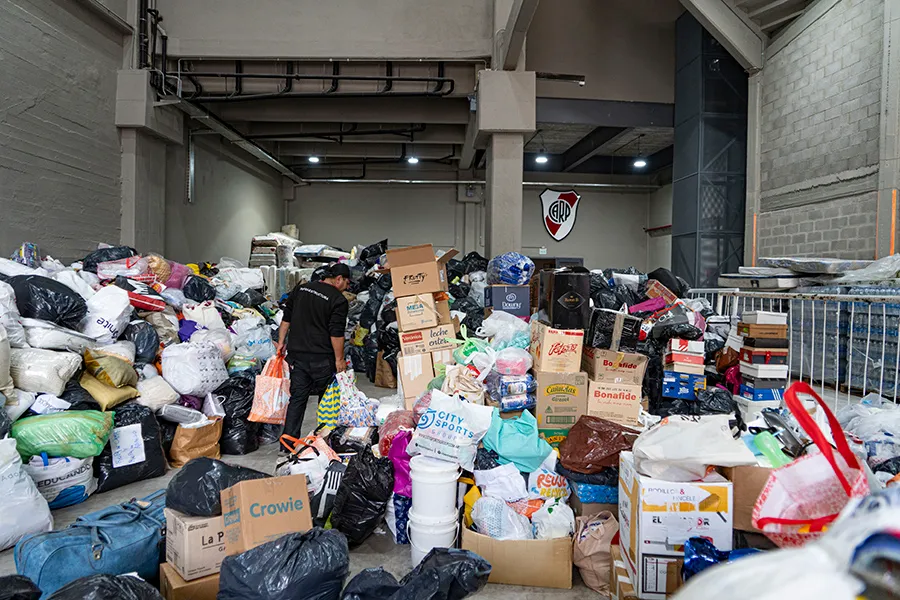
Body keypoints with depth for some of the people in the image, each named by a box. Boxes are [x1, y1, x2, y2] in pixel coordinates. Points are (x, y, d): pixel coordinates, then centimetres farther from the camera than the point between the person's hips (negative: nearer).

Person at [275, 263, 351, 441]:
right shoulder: (338, 300, -9)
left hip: (296, 355, 5)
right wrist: (339, 359, -8)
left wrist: (281, 342, 20)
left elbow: (286, 318, 14)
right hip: (322, 358, -5)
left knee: (297, 398, 8)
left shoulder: (300, 289, 11)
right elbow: (336, 333, -14)